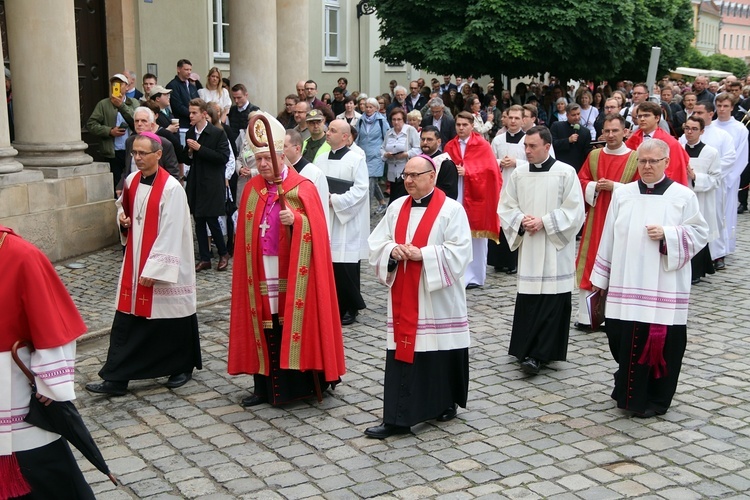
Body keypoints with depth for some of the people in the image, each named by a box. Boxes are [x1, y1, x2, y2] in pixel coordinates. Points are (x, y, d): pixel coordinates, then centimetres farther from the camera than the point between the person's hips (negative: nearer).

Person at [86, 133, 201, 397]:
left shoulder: (171, 188, -17)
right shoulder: (131, 181, 4)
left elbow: (171, 234, -19)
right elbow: (123, 205, 25)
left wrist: (154, 269, -20)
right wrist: (123, 217, 1)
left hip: (164, 265, -6)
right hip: (134, 262, 6)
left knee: (171, 319, 8)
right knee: (126, 321, 4)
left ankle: (183, 368, 29)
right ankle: (116, 379, 7)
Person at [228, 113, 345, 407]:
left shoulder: (303, 188, -5)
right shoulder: (252, 189, 9)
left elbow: (314, 230, -11)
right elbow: (246, 235, 13)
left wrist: (295, 219, -28)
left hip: (293, 275, -4)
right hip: (263, 275, 4)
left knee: (294, 325, -1)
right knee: (265, 326, 6)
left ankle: (299, 382, 11)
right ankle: (265, 386, 14)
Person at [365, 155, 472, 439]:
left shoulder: (451, 209, -6)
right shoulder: (397, 207, 9)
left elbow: (460, 251, -14)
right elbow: (376, 243, 10)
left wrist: (423, 255, -20)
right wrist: (392, 251, -11)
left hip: (437, 298, -4)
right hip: (403, 298, 4)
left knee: (440, 351, 6)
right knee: (402, 353, 2)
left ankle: (446, 404, 28)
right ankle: (397, 418, 4)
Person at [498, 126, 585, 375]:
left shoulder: (566, 173, -5)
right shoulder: (518, 173, 5)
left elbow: (574, 211, -6)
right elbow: (505, 207, 10)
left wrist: (544, 221, -13)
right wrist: (521, 220, -9)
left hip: (555, 248, -3)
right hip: (528, 248, 3)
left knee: (552, 302, -4)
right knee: (527, 300, 2)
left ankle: (539, 354, 1)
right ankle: (529, 351, 13)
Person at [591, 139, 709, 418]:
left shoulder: (683, 196, 0)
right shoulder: (622, 195, 8)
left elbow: (700, 234, 1)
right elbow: (609, 238, 10)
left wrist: (667, 234, -15)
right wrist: (601, 278, 11)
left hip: (664, 287, -2)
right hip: (626, 285, 3)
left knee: (661, 342, 1)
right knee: (624, 340, 5)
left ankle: (655, 400, 17)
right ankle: (628, 393, 26)